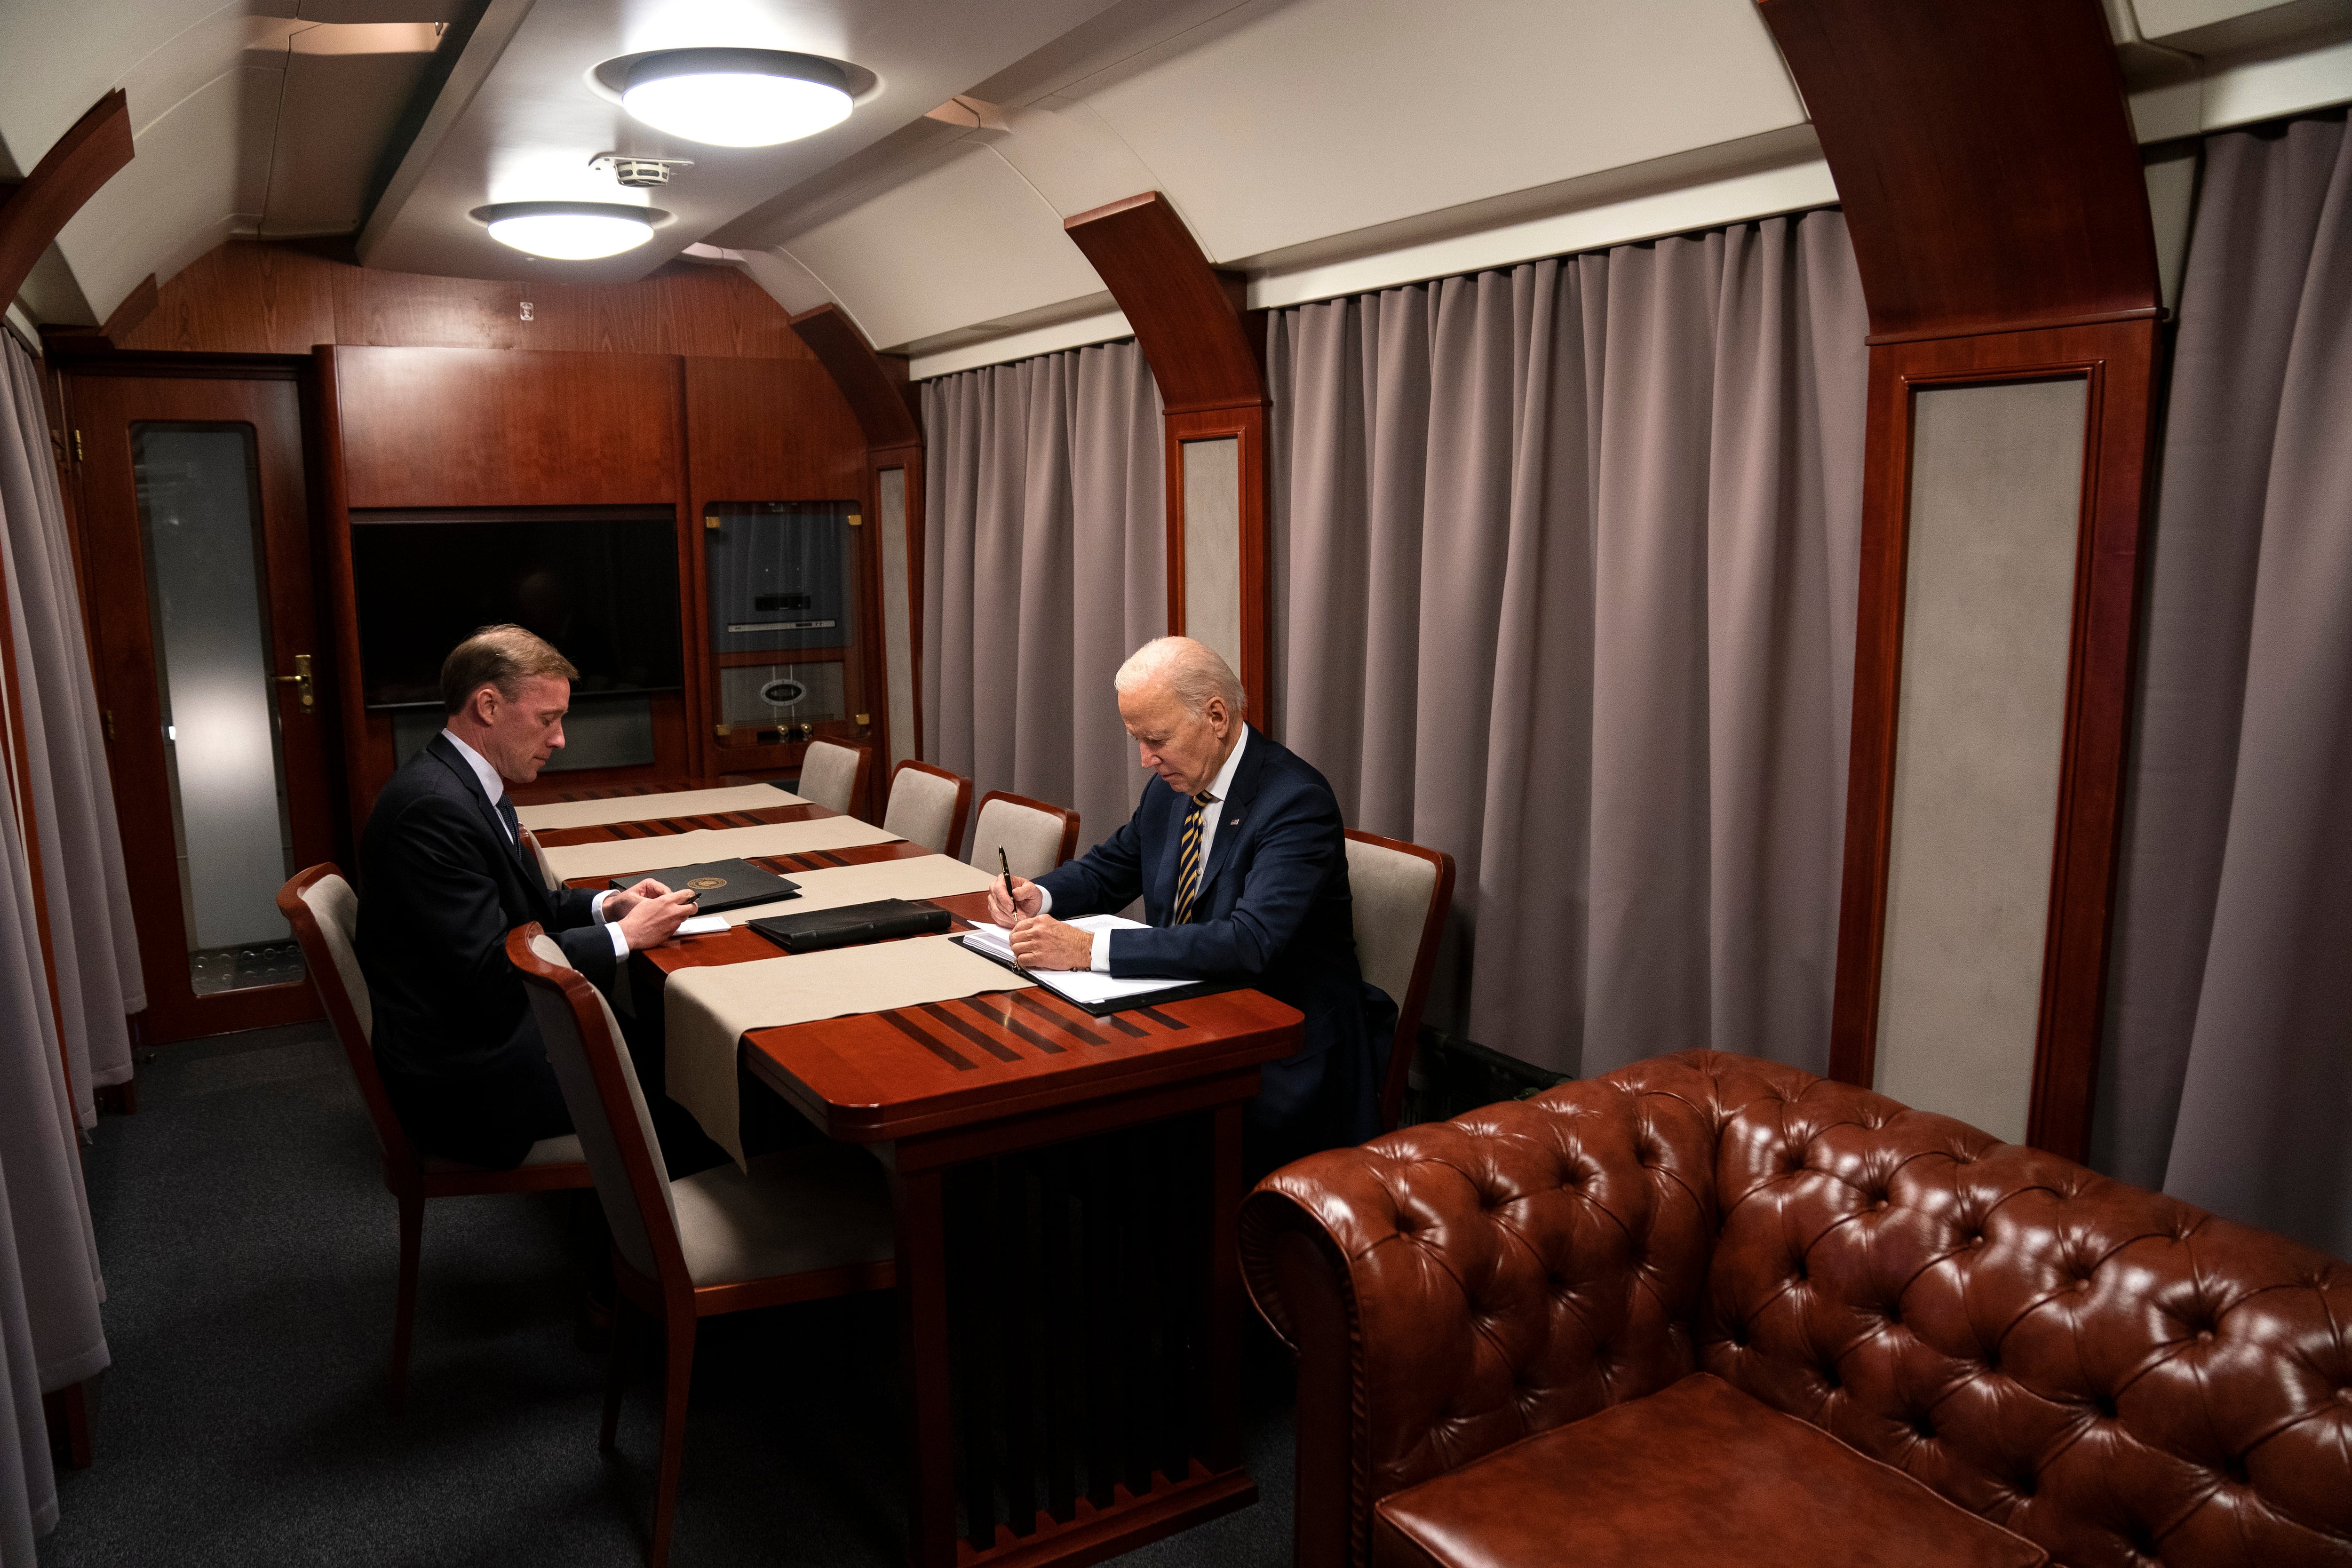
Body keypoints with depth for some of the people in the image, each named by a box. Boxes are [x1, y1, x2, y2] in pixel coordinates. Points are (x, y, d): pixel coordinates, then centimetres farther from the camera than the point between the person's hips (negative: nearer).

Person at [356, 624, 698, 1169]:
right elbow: (490, 972, -25)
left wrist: (605, 906, 2)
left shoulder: (464, 782, 8)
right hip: (464, 1082, -9)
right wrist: (623, 935, -16)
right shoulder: (434, 806, -23)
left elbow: (518, 907, 18)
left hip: (491, 1029, 9)